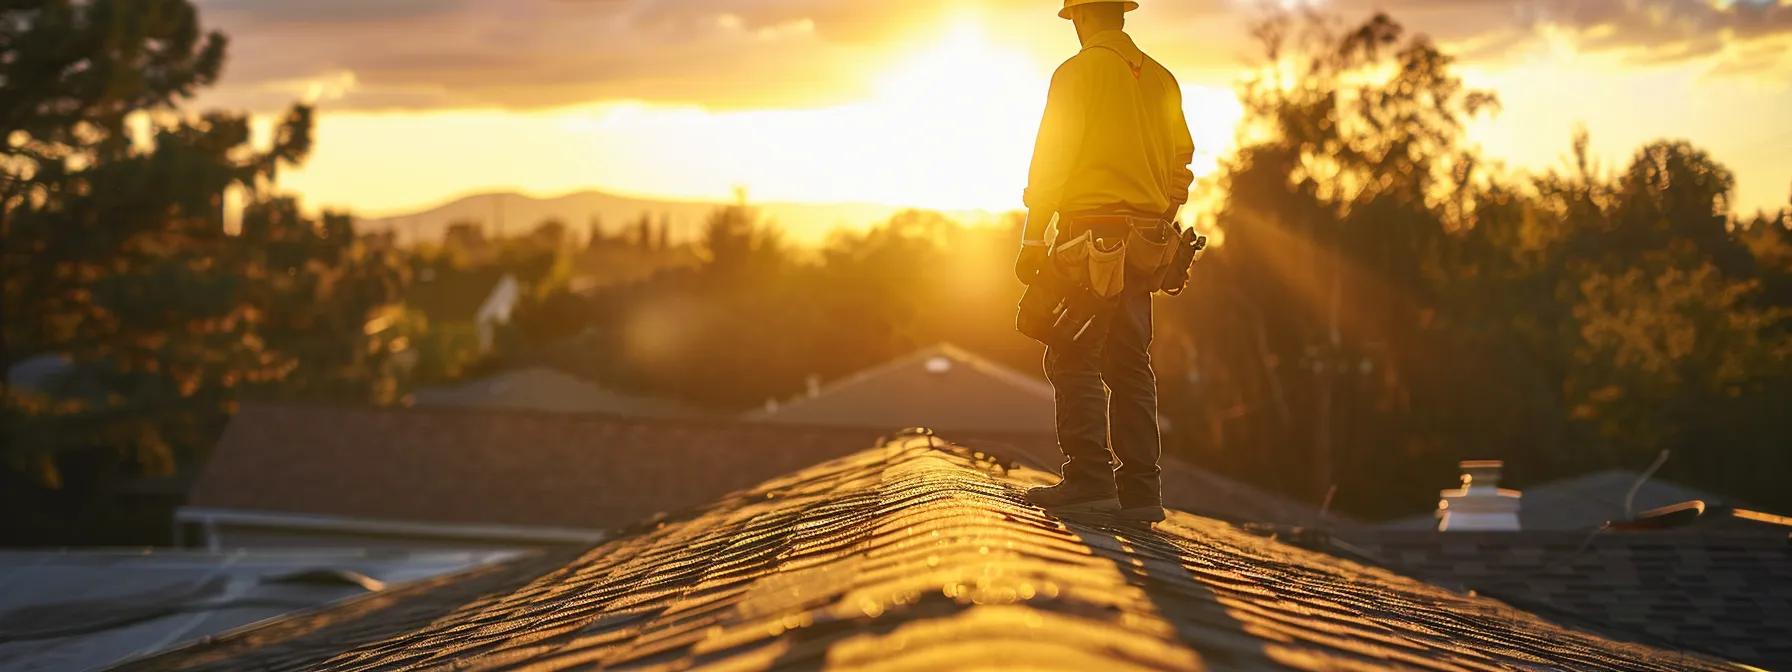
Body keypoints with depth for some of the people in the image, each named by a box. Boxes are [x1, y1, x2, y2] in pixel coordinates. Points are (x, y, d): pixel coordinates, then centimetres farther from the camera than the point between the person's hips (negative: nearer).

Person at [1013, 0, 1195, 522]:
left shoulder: (1078, 72, -6)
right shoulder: (1161, 79, 13)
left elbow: (1050, 162, -9)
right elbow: (1181, 166, 15)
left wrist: (1032, 240, -7)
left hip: (1088, 234, -6)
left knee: (1074, 360, -6)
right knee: (1130, 364, 8)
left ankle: (1090, 477, -16)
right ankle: (1140, 489, 5)